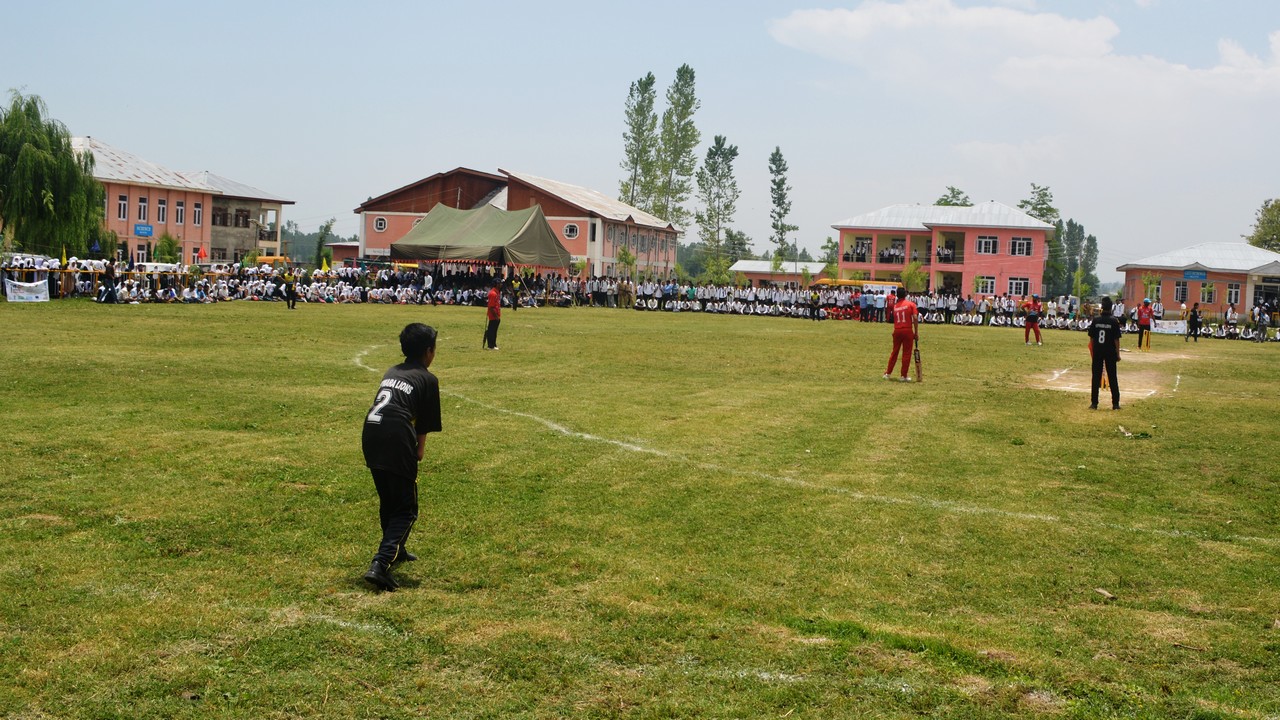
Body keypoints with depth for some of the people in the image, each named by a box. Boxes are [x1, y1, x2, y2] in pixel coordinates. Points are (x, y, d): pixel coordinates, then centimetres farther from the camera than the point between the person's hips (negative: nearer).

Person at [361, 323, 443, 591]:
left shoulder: (391, 373, 25)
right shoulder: (428, 379, 6)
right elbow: (424, 426, 4)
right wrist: (419, 449, 18)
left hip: (370, 437, 6)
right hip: (397, 442, -6)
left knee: (388, 499, 27)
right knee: (406, 509, 2)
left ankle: (394, 550, 44)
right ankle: (380, 564, -16)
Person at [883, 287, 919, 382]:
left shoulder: (895, 306, 8)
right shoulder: (911, 304, -3)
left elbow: (894, 320, 7)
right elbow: (915, 318, -10)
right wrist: (916, 332, -7)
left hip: (897, 331, 3)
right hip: (908, 331, -3)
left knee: (894, 352, 16)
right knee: (906, 353, 4)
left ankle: (888, 373, 21)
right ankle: (904, 376, 6)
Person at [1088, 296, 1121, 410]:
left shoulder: (1096, 320, -3)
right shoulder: (1114, 321, -9)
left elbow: (1091, 338, 1)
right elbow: (1116, 339, -8)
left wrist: (1093, 351, 10)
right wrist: (1118, 353, -1)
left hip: (1097, 351, 1)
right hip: (1110, 352, -1)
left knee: (1096, 377, 6)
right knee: (1112, 378, 6)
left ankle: (1094, 403, 5)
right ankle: (1115, 403, 7)